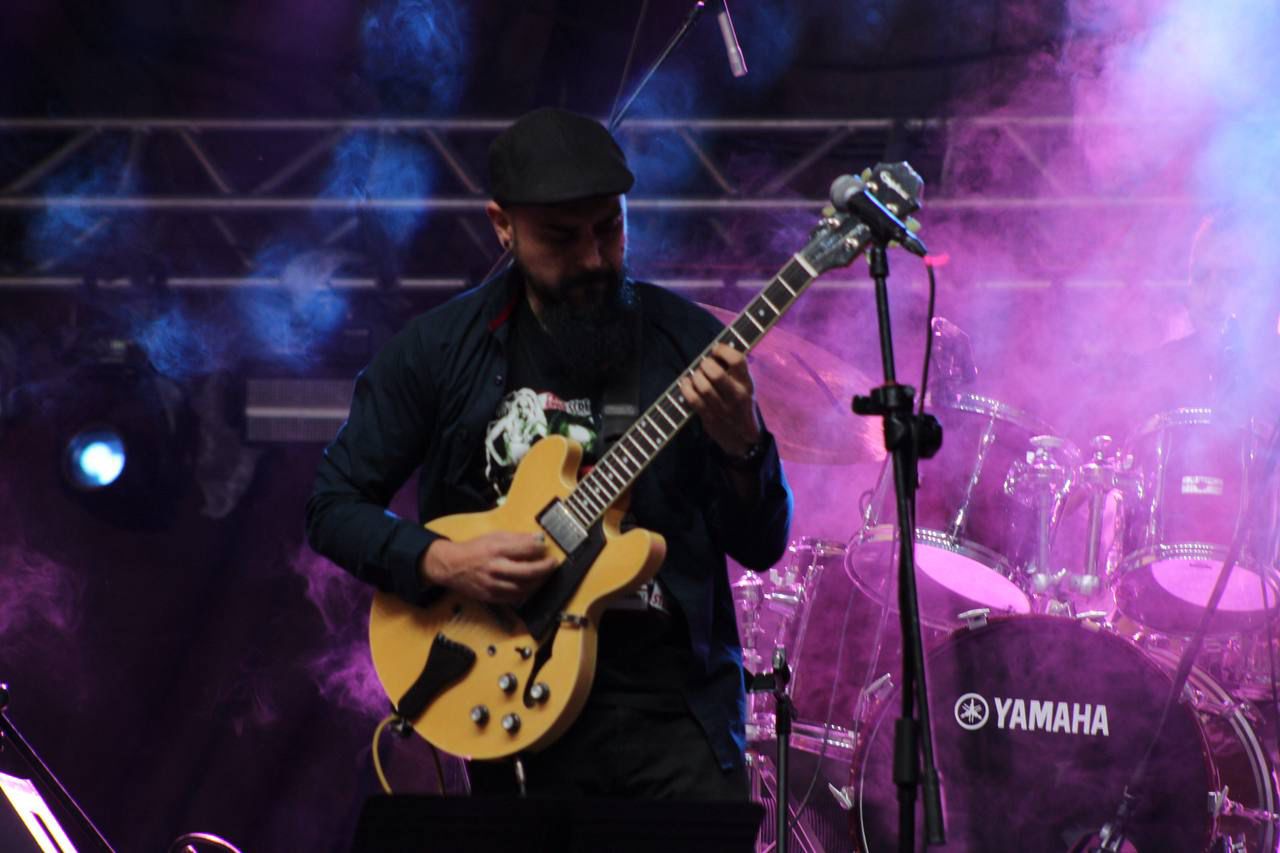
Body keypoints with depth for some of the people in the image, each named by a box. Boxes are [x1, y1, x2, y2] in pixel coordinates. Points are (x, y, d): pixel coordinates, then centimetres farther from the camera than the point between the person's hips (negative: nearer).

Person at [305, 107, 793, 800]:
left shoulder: (687, 342, 2)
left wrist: (741, 446, -17)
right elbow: (333, 506, 5)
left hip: (674, 695, 1)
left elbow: (762, 547, 3)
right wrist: (443, 562, -11)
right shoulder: (439, 349, 1)